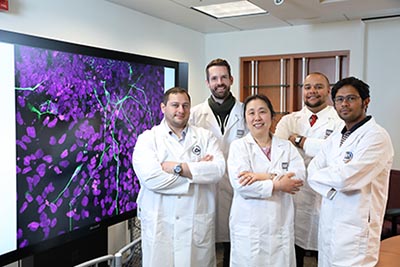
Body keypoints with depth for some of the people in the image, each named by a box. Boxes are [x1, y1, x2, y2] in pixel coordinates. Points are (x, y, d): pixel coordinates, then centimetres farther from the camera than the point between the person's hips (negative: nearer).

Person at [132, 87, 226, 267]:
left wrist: (178, 167, -15)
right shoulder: (148, 138, 0)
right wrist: (197, 169, -11)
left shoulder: (205, 136, 7)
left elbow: (218, 169, -9)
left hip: (198, 224, 2)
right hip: (159, 225, -1)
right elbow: (150, 177, -16)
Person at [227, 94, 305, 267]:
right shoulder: (238, 146, 2)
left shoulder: (287, 147, 11)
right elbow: (240, 183, -12)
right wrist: (277, 185, -10)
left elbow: (299, 176, -6)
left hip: (281, 227, 2)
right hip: (248, 228, -2)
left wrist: (264, 176, -16)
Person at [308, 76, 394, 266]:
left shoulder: (376, 137, -13)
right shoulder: (335, 138, 12)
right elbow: (313, 170, 4)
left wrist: (319, 174, -4)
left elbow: (345, 178, -23)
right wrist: (331, 188, -16)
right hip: (328, 226, 7)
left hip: (355, 229, -7)